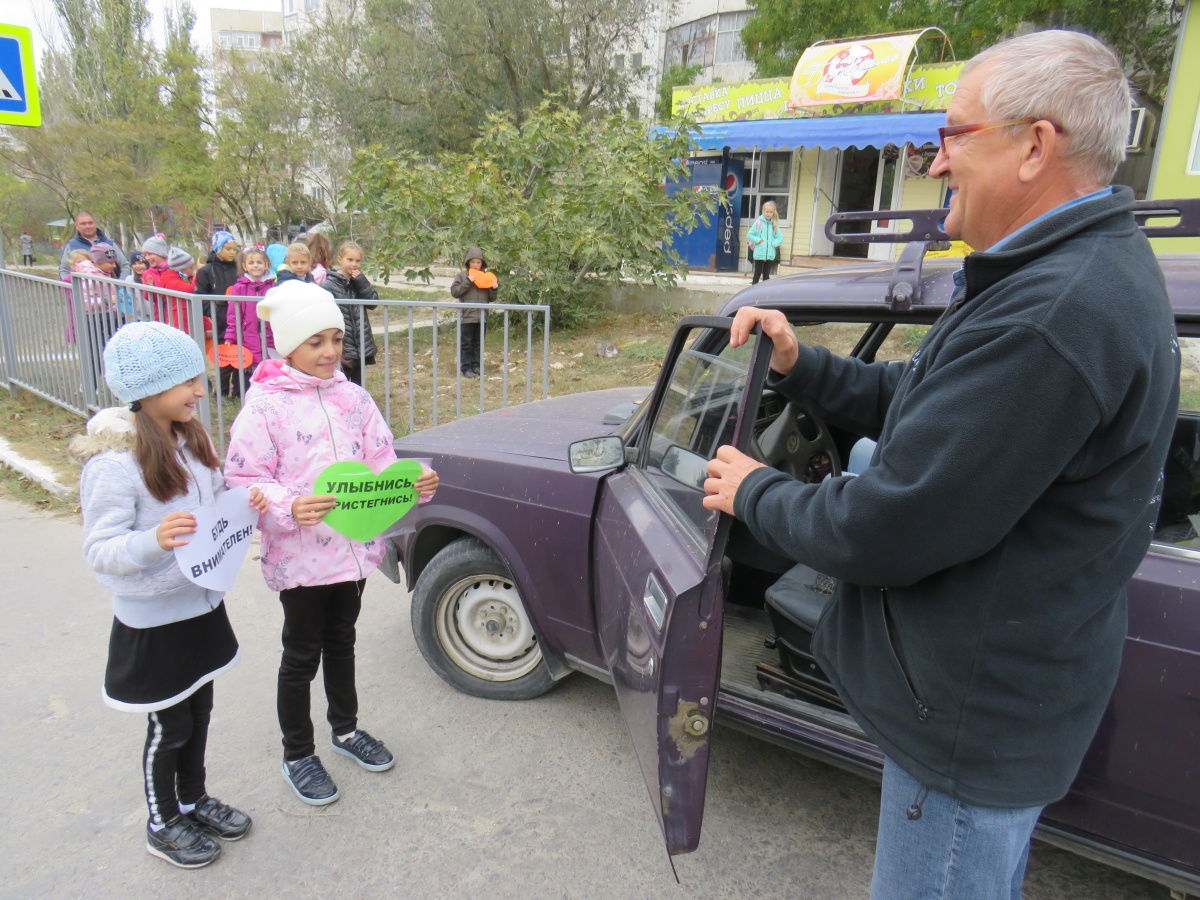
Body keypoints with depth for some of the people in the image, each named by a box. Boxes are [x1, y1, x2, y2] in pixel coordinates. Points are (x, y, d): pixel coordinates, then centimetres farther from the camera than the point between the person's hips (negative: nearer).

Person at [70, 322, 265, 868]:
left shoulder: (190, 438, -1)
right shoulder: (113, 463, -24)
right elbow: (98, 551, -22)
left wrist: (245, 503, -10)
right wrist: (153, 541, -41)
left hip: (203, 605, 7)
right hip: (153, 622, -7)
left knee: (199, 712, 22)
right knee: (170, 727, 12)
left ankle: (193, 799, 44)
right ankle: (163, 824, 36)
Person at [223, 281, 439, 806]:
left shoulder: (353, 398, 2)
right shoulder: (264, 405, -13)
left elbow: (381, 463, 3)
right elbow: (242, 482, -14)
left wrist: (416, 482, -16)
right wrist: (289, 507, -32)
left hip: (353, 547, 5)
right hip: (298, 556, -5)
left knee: (341, 643, 23)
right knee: (302, 656, 11)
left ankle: (345, 730, 44)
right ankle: (297, 756, 32)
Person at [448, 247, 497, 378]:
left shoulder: (486, 276, 10)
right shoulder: (462, 275, 0)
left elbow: (491, 299, 13)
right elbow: (454, 292, -7)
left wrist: (494, 289, -7)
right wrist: (467, 282, -14)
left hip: (482, 316, 4)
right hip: (467, 316, -3)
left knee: (478, 343, 11)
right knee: (466, 343, 1)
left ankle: (476, 366, 19)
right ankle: (466, 368, 6)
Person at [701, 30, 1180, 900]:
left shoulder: (1056, 315, -31)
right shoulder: (1086, 269, 6)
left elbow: (884, 533, -30)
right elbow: (921, 400, 12)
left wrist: (756, 493, -12)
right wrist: (802, 365, 1)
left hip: (977, 718, -9)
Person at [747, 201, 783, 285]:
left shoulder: (774, 224, 5)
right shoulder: (758, 222, -4)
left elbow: (780, 237, 7)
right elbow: (750, 235, -4)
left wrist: (774, 243, -9)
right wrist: (758, 240, -15)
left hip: (770, 254, 3)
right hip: (759, 253, -3)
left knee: (766, 274, 11)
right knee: (757, 273, 5)